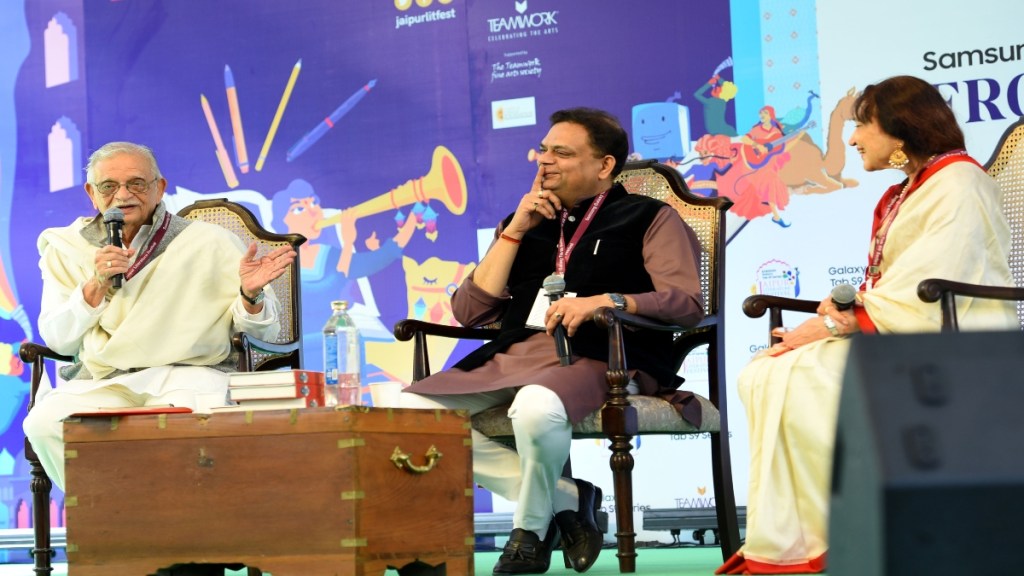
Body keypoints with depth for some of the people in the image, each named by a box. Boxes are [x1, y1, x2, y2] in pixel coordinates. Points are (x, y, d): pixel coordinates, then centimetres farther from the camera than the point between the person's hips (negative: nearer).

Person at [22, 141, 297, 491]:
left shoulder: (208, 242, 7)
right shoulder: (66, 249, 14)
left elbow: (264, 332, 6)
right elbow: (58, 341, 7)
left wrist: (250, 294, -17)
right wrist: (96, 286, -8)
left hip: (192, 374, -2)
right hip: (102, 382, 3)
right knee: (44, 423, -28)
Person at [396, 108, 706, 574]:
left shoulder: (648, 218, 11)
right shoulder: (528, 223, 23)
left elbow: (687, 303, -2)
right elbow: (468, 312, 16)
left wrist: (606, 300, -17)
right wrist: (514, 231, 10)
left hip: (597, 359, -6)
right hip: (510, 356, 6)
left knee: (536, 407, -41)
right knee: (409, 410, -17)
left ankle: (532, 527, -10)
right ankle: (564, 499, -12)